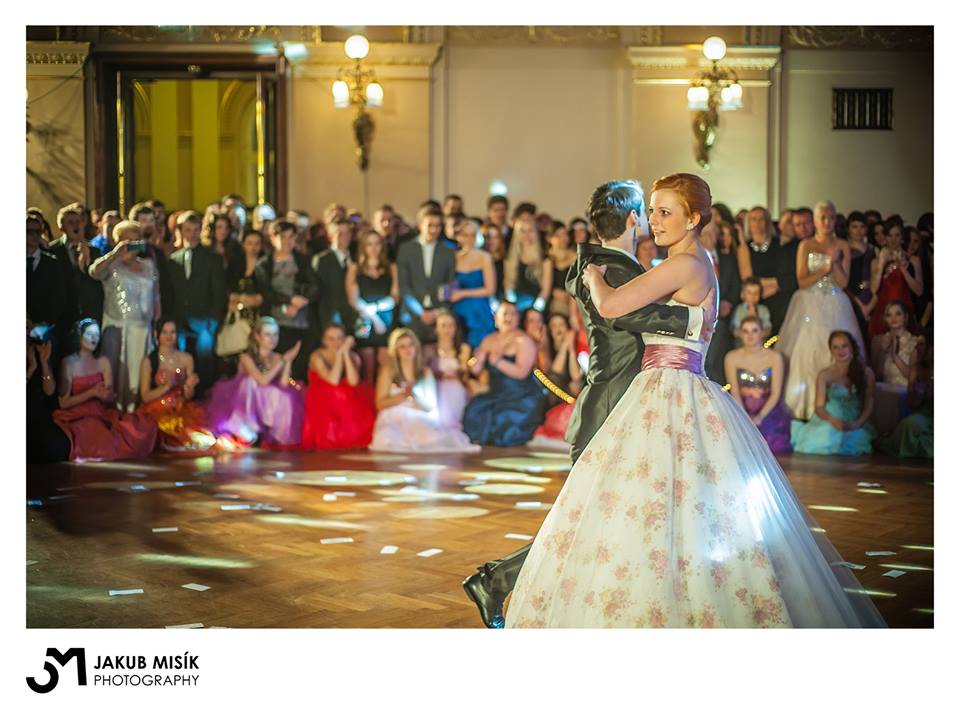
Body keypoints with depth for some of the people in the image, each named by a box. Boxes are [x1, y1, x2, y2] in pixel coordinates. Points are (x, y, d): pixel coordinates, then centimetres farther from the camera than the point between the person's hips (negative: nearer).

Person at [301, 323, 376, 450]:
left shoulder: (353, 357, 3)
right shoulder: (317, 357, -7)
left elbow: (353, 382, -17)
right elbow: (333, 380, -22)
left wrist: (346, 353, -16)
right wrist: (339, 353, -18)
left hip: (348, 404, 3)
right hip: (323, 405, -3)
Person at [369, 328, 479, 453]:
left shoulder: (426, 372, 16)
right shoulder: (388, 371, 10)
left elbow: (431, 406, 9)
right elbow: (380, 403, 3)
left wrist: (415, 394, -10)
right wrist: (403, 396, -11)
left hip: (419, 421, 2)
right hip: (394, 421, -2)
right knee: (390, 443, -38)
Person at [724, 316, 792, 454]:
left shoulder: (774, 357, 0)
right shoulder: (731, 358, 1)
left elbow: (775, 393, -4)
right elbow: (735, 392, -3)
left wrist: (760, 416, -19)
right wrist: (745, 417, -20)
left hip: (768, 410, 0)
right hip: (742, 410, 0)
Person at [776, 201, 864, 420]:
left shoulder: (843, 246, 6)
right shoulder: (806, 245, 4)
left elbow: (843, 282, 1)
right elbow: (802, 281, -3)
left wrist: (835, 262, -13)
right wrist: (825, 269, -11)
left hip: (835, 307, 1)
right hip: (810, 305, -1)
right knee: (806, 351, -6)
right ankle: (805, 408, -2)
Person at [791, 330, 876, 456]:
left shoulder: (866, 373, 5)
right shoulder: (825, 375, 3)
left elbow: (869, 406, 5)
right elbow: (819, 407, 1)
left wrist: (857, 423, -12)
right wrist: (833, 420, -19)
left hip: (855, 423, 0)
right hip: (829, 422, 0)